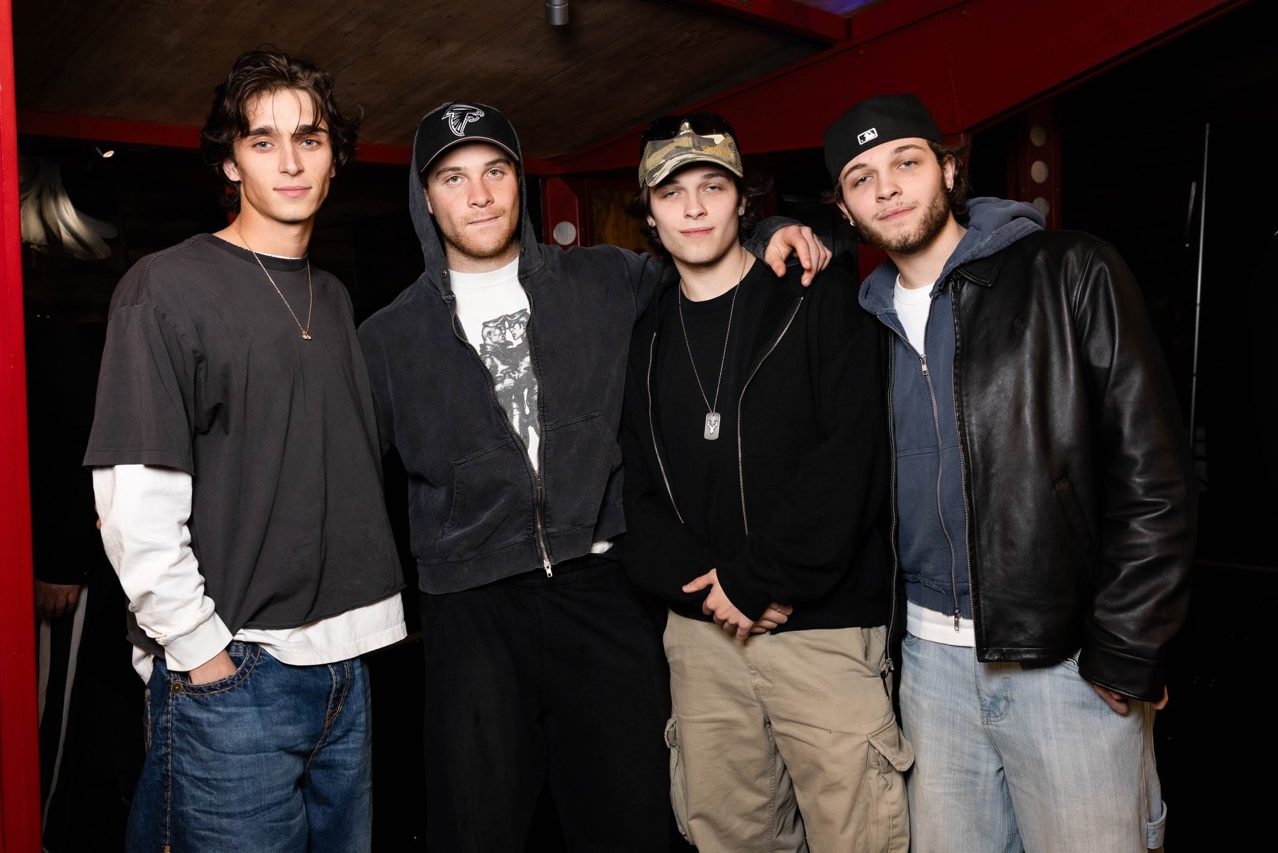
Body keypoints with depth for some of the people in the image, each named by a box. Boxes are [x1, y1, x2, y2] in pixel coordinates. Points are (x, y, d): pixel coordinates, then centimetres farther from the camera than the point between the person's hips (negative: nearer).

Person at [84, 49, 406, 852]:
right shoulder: (169, 287, -9)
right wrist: (202, 651, -14)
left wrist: (364, 620, 11)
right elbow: (135, 501, -15)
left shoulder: (333, 296, 12)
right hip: (232, 675, -6)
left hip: (344, 661, 7)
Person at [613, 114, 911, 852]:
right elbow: (635, 493, 6)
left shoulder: (824, 305, -2)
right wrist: (699, 585, -10)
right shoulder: (647, 339, 11)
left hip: (824, 624, -4)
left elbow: (848, 460, -12)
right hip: (701, 627, 4)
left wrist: (757, 580, -15)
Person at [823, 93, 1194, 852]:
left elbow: (1152, 469, -10)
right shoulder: (869, 318, 9)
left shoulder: (1068, 272, -6)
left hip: (1070, 661, -4)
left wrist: (1125, 656, -12)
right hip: (931, 655, 5)